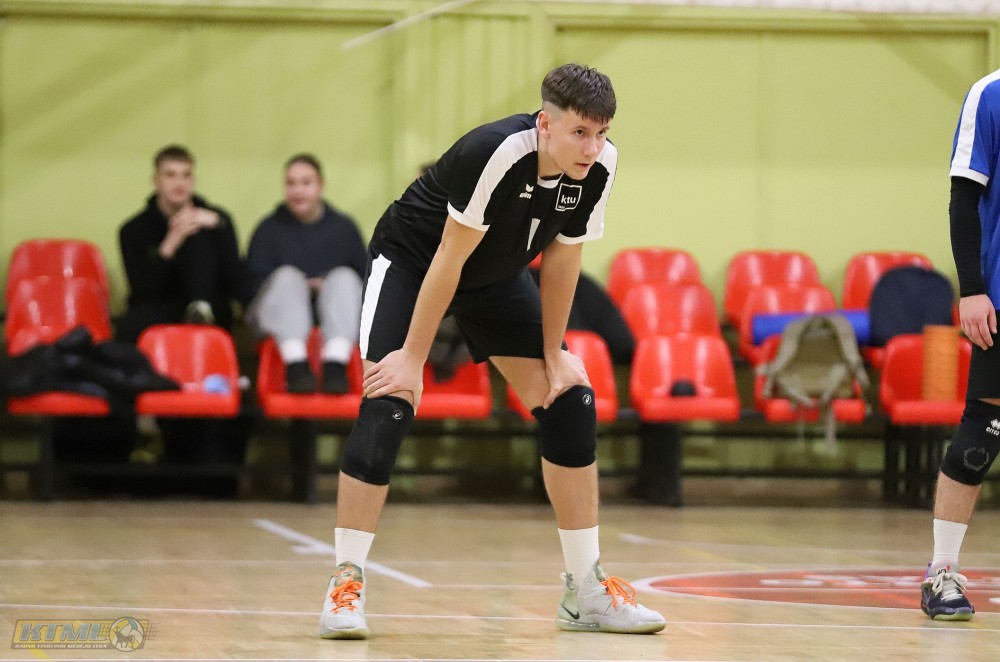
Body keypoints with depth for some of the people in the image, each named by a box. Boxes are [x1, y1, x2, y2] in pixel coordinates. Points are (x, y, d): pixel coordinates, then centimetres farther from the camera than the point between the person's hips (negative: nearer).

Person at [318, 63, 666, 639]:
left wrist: (553, 354, -2)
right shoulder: (496, 154, -36)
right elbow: (449, 258, -29)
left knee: (571, 403, -2)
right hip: (412, 261, -6)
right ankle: (347, 585, -15)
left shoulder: (599, 165, -19)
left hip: (496, 276, 6)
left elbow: (562, 258, -5)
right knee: (389, 405, -23)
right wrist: (413, 357, -24)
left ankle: (586, 590, 7)